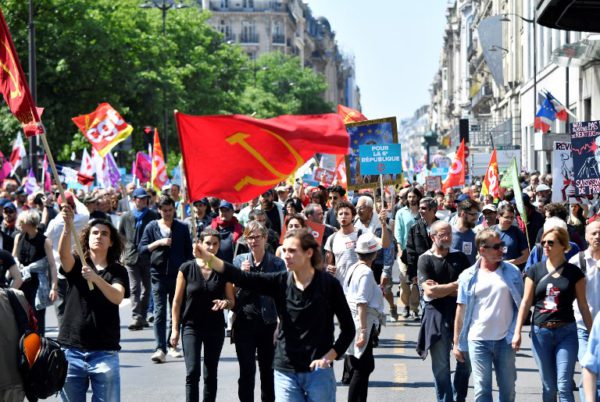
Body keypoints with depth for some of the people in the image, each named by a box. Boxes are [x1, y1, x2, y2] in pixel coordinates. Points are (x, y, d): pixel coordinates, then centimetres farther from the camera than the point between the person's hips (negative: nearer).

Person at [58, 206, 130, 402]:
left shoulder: (118, 271, 5)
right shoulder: (76, 264, 6)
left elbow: (117, 297, -15)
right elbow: (63, 253, -17)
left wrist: (96, 278, -32)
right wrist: (67, 226, -35)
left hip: (104, 352, -1)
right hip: (72, 350, 1)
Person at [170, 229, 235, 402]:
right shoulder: (187, 268, -4)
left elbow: (232, 301, 6)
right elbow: (177, 301, 0)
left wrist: (225, 302, -18)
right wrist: (175, 329, -3)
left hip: (215, 328, 2)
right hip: (191, 326, -2)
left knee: (210, 375, 9)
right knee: (192, 373, -14)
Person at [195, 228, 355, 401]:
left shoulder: (328, 283, -7)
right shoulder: (280, 282, 0)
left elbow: (348, 328, -1)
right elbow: (243, 278, -13)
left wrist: (329, 357, -11)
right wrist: (210, 259, -27)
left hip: (319, 372, -3)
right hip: (286, 372, 3)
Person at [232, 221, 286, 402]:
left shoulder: (277, 263, -2)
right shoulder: (239, 261, 4)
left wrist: (279, 326, -8)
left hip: (268, 324, -1)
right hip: (245, 322, 1)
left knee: (267, 370, 9)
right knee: (246, 370, -2)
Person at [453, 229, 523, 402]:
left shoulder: (512, 272, 1)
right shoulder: (468, 276, 0)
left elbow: (521, 305, 6)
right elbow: (461, 311, 4)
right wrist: (457, 343, 5)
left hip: (505, 340, 1)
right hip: (478, 341, -1)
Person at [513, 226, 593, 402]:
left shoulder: (574, 272, 0)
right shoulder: (535, 271, 4)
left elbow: (583, 305, 4)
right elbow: (526, 302, 5)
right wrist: (517, 332, 0)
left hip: (566, 332, -2)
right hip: (541, 333, 2)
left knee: (564, 387, -9)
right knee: (549, 387, 8)